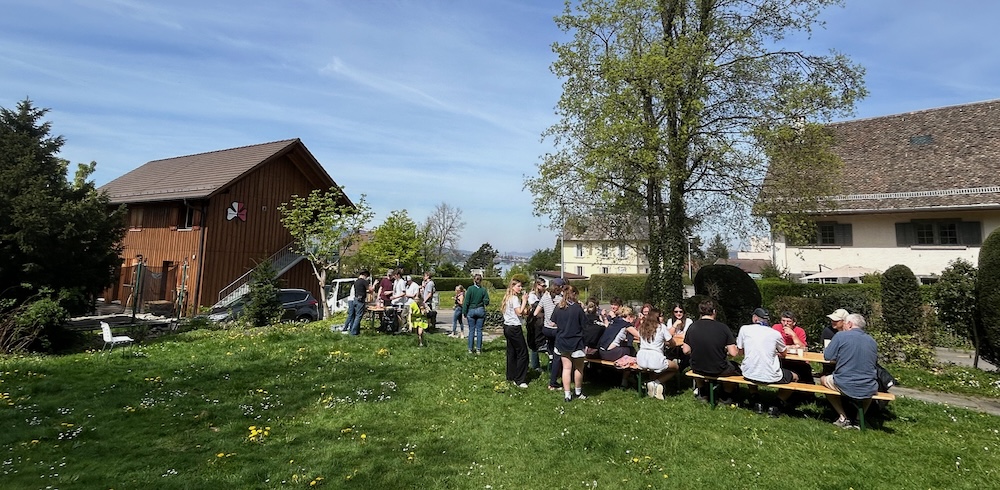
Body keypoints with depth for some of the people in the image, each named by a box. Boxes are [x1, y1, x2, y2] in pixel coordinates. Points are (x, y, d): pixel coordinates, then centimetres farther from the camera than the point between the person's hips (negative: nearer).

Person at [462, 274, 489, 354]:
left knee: (471, 330, 6)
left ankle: (470, 349, 9)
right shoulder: (483, 290, -5)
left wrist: (464, 312, 1)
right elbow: (486, 301, -3)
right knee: (479, 330, 7)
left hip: (471, 311, -1)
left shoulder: (470, 289, -8)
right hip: (480, 311, 1)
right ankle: (478, 349, 8)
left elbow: (466, 302, -6)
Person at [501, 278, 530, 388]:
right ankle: (520, 380, -3)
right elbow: (519, 312, -20)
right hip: (514, 328, -10)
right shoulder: (515, 298, -14)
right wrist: (524, 301, -13)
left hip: (507, 327, 10)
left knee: (511, 353, 16)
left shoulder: (508, 297, 14)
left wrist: (525, 310, -1)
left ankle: (511, 376, 23)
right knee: (522, 353, -4)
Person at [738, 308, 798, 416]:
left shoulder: (744, 329, -2)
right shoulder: (775, 333, -2)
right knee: (794, 377, 26)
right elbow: (783, 354, 14)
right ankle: (777, 405, 15)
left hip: (749, 375, 1)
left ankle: (756, 402, 26)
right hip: (770, 377, -1)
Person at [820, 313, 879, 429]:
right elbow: (874, 363, 19)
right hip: (868, 390, 4)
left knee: (823, 380, 27)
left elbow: (827, 356, -5)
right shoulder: (872, 341, 7)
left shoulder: (841, 336, -7)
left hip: (844, 386, -4)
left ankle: (844, 418, 16)